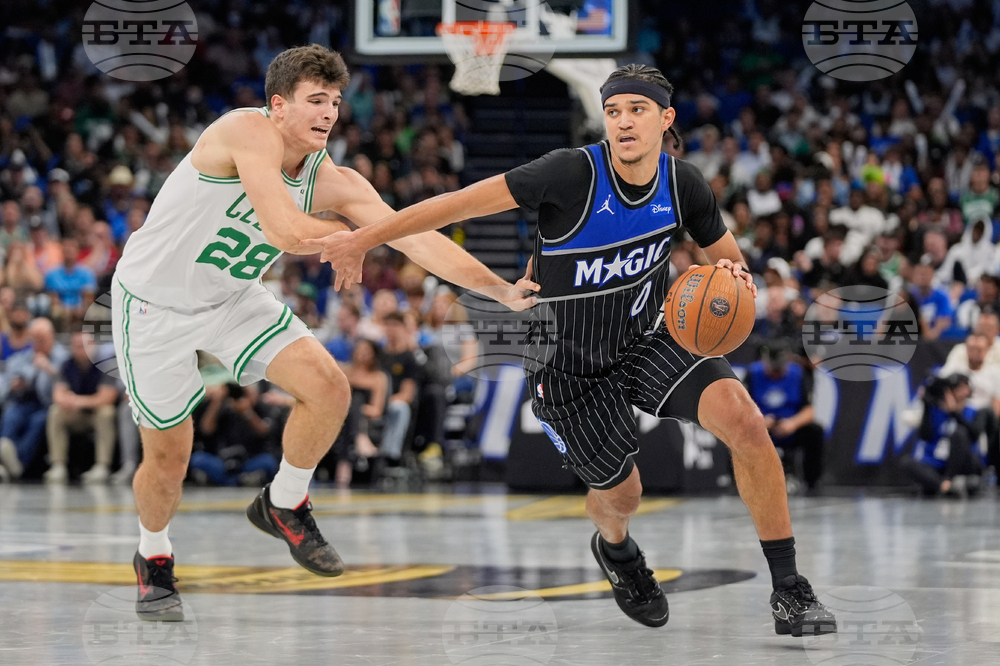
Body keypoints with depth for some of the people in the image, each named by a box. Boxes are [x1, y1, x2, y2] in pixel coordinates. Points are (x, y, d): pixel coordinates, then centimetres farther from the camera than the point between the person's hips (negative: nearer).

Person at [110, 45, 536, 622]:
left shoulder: (333, 182, -10)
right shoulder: (249, 131, -28)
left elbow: (416, 237, -15)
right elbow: (286, 231, -38)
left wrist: (502, 290, -25)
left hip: (233, 298, 5)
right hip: (155, 300, -5)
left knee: (329, 389, -14)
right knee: (168, 456, 0)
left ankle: (283, 506, 11)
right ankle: (154, 559, 31)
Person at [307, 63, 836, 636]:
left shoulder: (683, 184, -10)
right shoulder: (574, 173, -26)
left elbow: (728, 257, 7)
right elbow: (463, 202, -24)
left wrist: (733, 277, -19)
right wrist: (361, 241, -23)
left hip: (646, 341, 3)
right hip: (569, 367, -3)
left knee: (745, 421, -20)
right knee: (620, 492, 8)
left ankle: (789, 589, -10)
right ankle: (615, 547, 51)